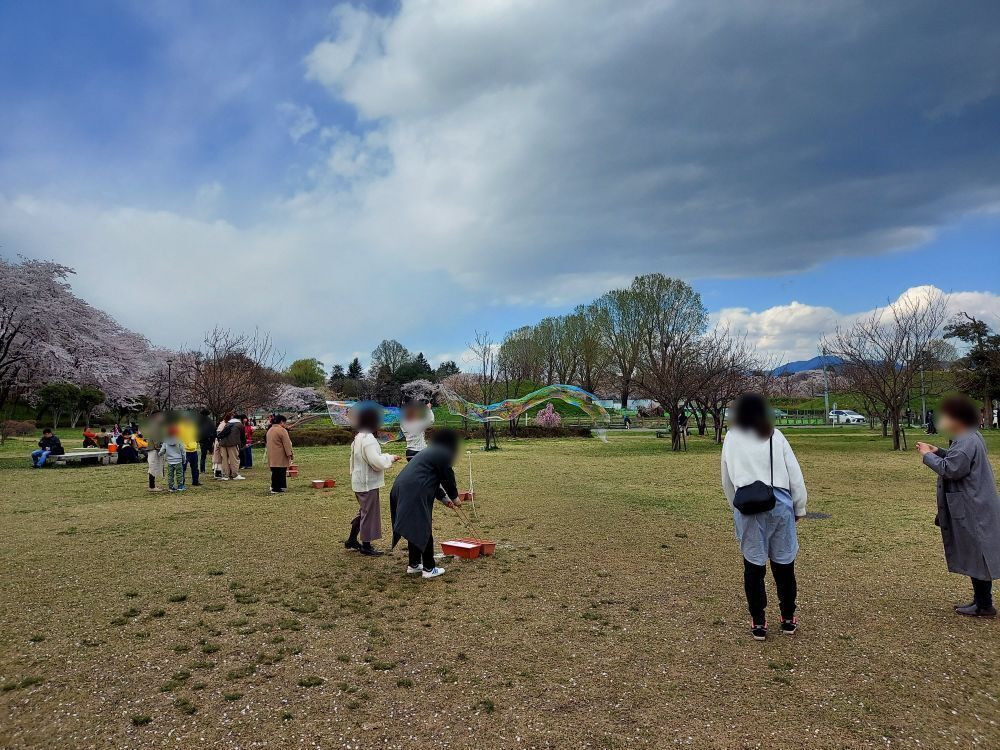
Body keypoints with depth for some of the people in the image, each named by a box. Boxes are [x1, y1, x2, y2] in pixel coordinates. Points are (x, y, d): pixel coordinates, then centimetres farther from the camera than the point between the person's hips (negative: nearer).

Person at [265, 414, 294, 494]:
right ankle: (276, 488, -6)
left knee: (275, 472, 11)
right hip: (280, 456, -9)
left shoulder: (269, 430, 15)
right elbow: (287, 444, -15)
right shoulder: (282, 430, -13)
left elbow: (267, 442, 21)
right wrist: (290, 454, -15)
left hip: (271, 456, 9)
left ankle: (274, 487, 14)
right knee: (281, 472, -5)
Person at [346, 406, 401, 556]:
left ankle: (352, 540, 31)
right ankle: (366, 546, 13)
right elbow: (377, 462, -25)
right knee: (369, 513, 2)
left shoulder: (358, 438, 10)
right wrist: (390, 458, -10)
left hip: (359, 481, 10)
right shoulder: (368, 439, -22)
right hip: (368, 483, -10)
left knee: (363, 512, 22)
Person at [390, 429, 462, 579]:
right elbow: (448, 478, 0)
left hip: (401, 490, 10)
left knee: (415, 528, 19)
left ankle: (413, 565, 28)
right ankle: (429, 569, 6)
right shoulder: (443, 454, -3)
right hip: (415, 494, -10)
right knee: (423, 531, -1)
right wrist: (454, 497, 17)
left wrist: (443, 498, 36)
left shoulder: (429, 452, 27)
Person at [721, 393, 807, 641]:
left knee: (753, 565, 9)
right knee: (784, 562, 14)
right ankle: (788, 618, 28)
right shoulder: (775, 436, 3)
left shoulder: (732, 438, 6)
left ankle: (758, 623, 17)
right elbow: (795, 475, 3)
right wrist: (800, 507, 13)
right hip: (779, 503, 0)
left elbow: (727, 480, 12)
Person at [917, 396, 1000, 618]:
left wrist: (928, 456, -14)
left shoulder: (967, 442, -22)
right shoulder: (970, 438, 11)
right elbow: (958, 461, 20)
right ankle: (980, 599, 25)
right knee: (975, 556, 16)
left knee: (977, 556, -1)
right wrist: (939, 451, 8)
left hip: (973, 511, -10)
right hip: (973, 509, 10)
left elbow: (950, 469, -26)